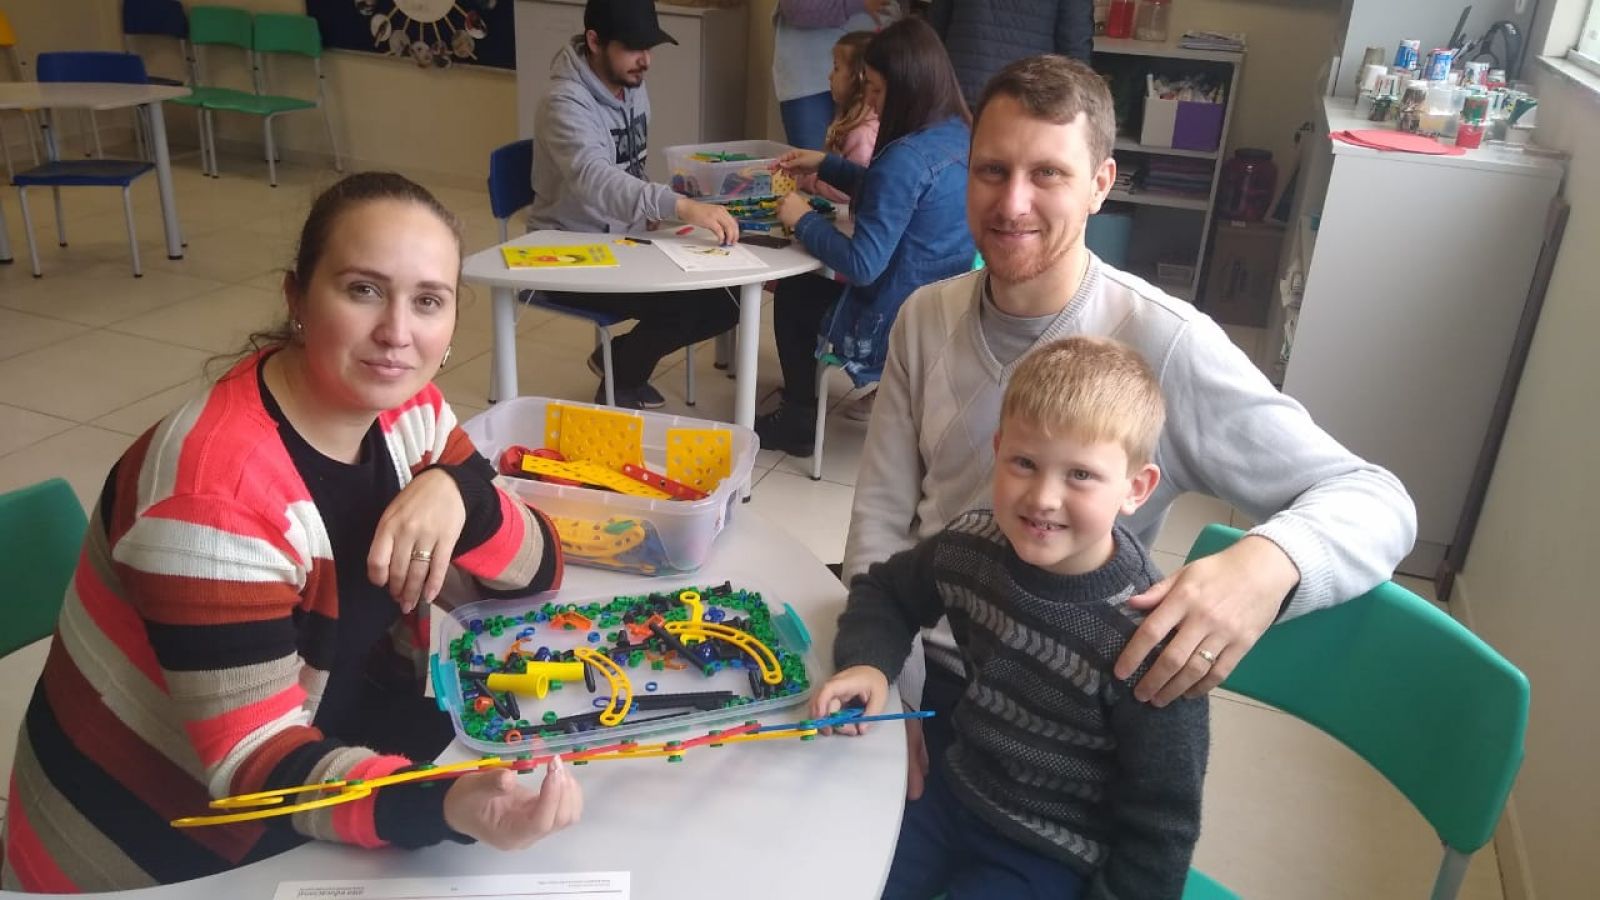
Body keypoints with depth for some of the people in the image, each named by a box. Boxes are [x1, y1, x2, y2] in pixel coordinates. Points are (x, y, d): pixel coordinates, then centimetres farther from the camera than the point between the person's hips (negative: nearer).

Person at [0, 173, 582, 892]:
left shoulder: (404, 408, -6)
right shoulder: (217, 487, -28)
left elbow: (536, 571, -3)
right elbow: (252, 760, -28)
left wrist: (457, 493, -24)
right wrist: (446, 806, -45)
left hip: (328, 736, 7)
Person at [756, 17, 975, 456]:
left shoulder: (906, 156, -26)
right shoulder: (959, 136, 2)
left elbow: (862, 264, -26)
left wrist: (803, 220, -11)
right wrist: (825, 165, 18)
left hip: (894, 331, -9)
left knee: (793, 292, 18)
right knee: (819, 284, 30)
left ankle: (799, 420, 32)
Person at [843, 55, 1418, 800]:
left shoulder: (1165, 345, -18)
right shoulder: (927, 317, -3)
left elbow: (1375, 501, -17)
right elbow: (881, 514, 0)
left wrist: (1268, 561, -40)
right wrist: (892, 705, -10)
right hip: (915, 665, 3)